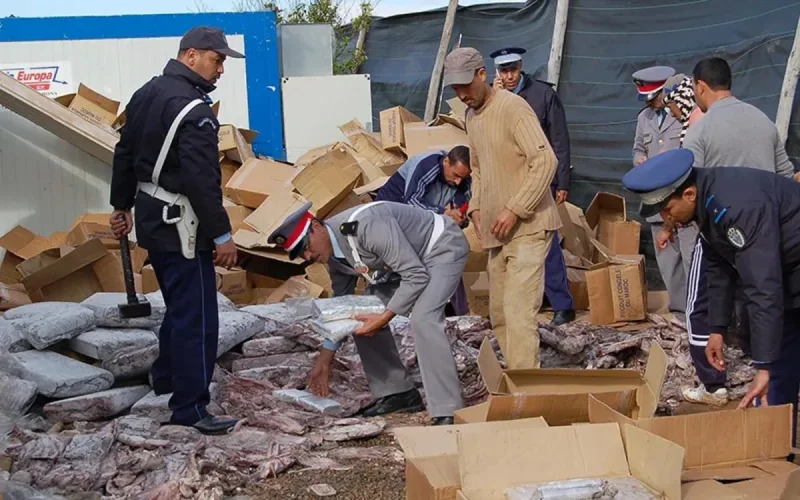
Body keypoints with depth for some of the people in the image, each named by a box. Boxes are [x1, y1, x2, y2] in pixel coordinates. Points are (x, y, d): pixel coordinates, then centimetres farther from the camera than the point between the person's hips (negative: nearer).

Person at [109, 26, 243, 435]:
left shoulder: (147, 94, 10)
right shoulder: (193, 109, -21)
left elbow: (124, 154, 18)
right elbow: (202, 180, -24)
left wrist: (122, 205, 27)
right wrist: (221, 234, -20)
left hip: (151, 217, 10)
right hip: (179, 222, -10)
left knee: (179, 305, 25)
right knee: (197, 316, -5)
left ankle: (166, 380, 37)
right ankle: (190, 408, -3)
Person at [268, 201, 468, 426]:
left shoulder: (366, 226, -35)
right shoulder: (334, 254, -6)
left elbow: (417, 276, -32)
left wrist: (385, 318, -30)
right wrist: (325, 358, 7)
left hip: (444, 247, -9)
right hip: (408, 256, 9)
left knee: (422, 318, -29)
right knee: (362, 319, 3)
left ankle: (448, 412, -27)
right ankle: (398, 393, 13)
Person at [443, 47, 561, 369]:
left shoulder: (512, 108, -14)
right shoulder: (471, 116, 13)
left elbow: (546, 161, -21)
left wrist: (514, 210, -22)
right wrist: (476, 207, 9)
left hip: (527, 226, -9)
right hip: (498, 231, 9)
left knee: (519, 312, -15)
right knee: (499, 313, 11)